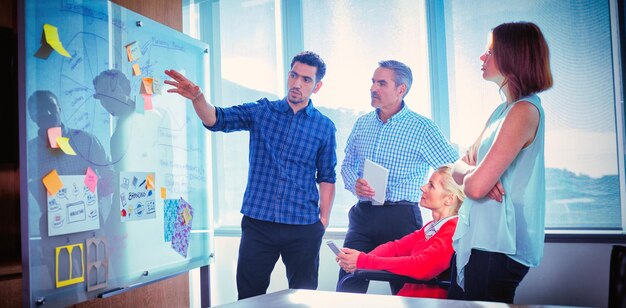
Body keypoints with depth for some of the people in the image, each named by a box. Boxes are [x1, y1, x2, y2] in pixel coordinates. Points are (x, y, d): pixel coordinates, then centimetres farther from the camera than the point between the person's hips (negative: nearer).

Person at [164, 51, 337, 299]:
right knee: (249, 295, 8)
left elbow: (326, 177, 7)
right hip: (257, 222, 0)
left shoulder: (325, 127, 4)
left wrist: (324, 219, 0)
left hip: (303, 226, 0)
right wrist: (197, 97, -28)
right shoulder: (261, 111, 4)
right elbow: (217, 119, -9)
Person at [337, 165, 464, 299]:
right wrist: (358, 261, -11)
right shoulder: (431, 227, 15)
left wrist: (364, 261, -23)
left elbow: (422, 267, -26)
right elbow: (396, 246, 7)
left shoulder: (454, 229, -15)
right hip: (407, 295, 7)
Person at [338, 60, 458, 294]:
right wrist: (354, 184, -3)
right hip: (362, 214, 4)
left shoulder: (422, 128, -6)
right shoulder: (362, 123, 11)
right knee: (347, 286, 0)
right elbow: (347, 164, 18)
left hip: (401, 218, -4)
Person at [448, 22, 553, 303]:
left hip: (497, 247, -9)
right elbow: (460, 168, 11)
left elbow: (475, 187, -23)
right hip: (476, 238, 9)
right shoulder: (503, 110, 14)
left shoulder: (524, 110, -16)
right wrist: (474, 171, -11)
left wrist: (470, 174, -1)